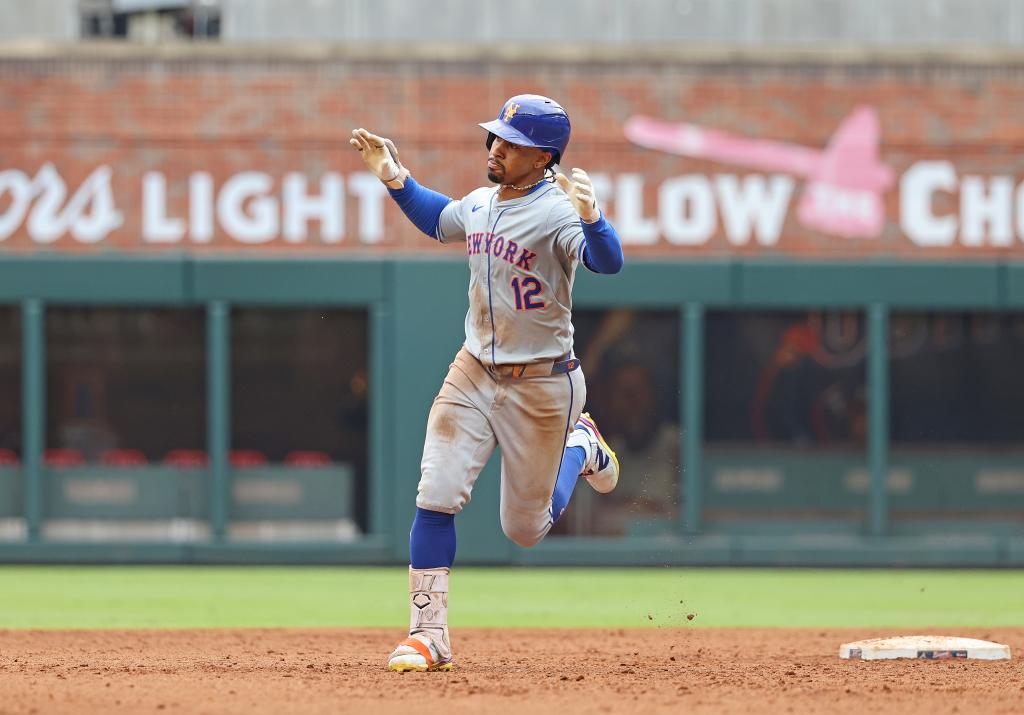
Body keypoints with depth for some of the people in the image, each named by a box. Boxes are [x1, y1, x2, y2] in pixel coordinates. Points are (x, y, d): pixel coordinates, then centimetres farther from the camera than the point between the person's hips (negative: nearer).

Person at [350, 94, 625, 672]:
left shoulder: (557, 211, -18)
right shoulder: (478, 206, 4)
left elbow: (609, 262, -36)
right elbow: (435, 219, 27)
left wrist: (589, 216, -54)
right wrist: (393, 174, 14)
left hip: (542, 386, -5)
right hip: (474, 374, 5)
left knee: (526, 530, 7)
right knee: (436, 497, -9)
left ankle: (579, 446, 37)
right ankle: (430, 635, -1)